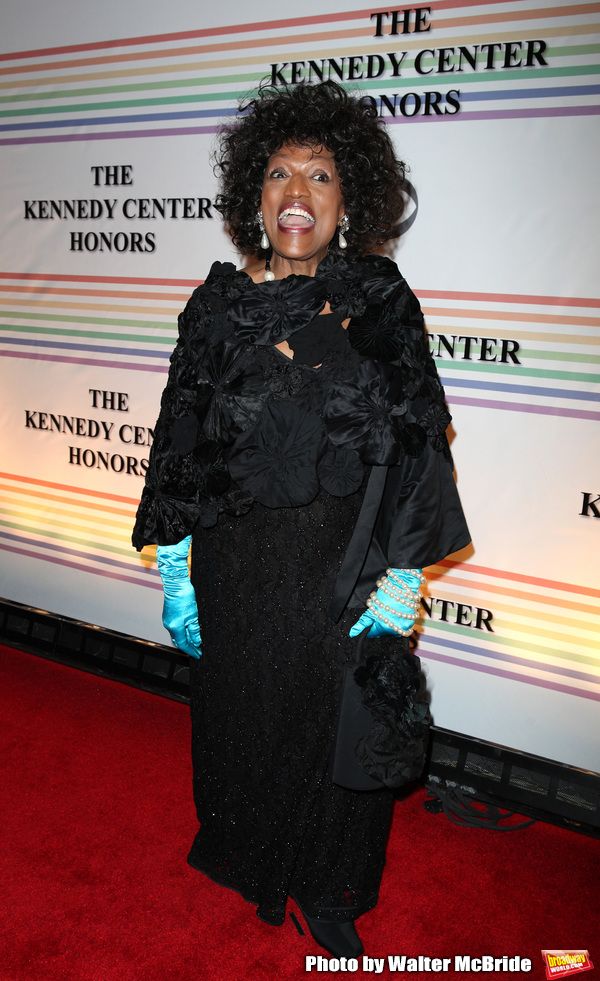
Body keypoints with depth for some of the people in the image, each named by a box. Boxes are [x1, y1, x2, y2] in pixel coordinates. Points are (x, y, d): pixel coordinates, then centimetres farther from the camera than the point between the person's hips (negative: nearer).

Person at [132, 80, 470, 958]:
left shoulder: (380, 302, -5)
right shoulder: (217, 304, -2)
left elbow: (417, 441, -6)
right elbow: (180, 440, 1)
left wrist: (404, 581, -9)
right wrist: (173, 570, 1)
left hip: (347, 564, -1)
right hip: (237, 562, 2)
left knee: (338, 727, 12)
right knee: (241, 716, 18)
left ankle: (325, 893, 40)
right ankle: (248, 863, 48)